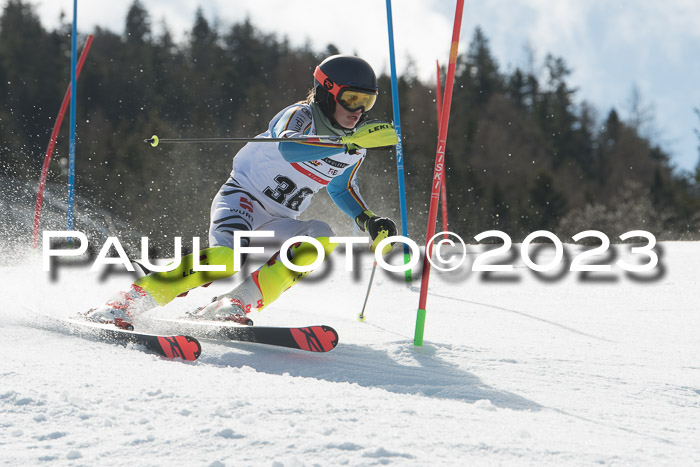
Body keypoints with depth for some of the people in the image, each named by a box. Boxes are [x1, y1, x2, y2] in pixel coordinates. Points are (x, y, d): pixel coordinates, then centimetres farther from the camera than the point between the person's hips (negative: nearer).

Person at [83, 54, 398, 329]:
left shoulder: (356, 150, 7)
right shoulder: (301, 116, -14)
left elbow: (341, 188, 28)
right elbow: (287, 147, -39)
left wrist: (369, 221, 11)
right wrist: (349, 143, -47)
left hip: (276, 223, 7)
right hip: (242, 196, -7)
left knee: (321, 237, -23)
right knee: (226, 257, -34)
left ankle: (235, 305, -27)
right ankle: (123, 305, -29)